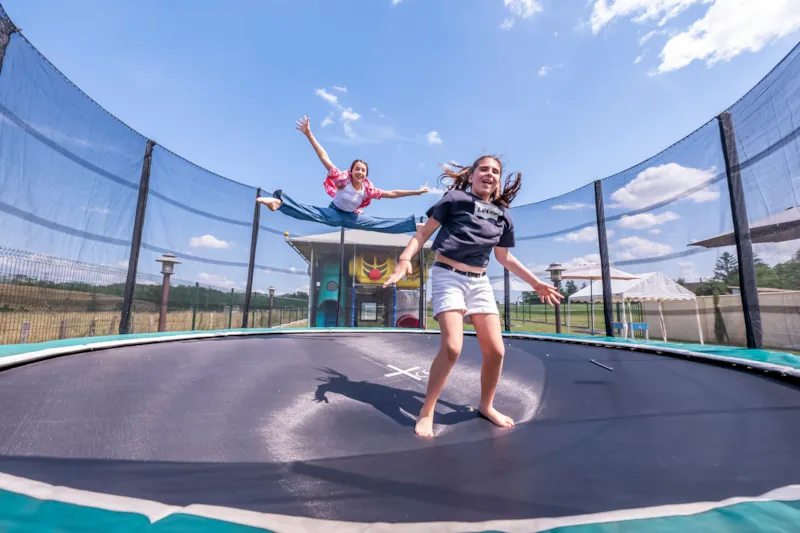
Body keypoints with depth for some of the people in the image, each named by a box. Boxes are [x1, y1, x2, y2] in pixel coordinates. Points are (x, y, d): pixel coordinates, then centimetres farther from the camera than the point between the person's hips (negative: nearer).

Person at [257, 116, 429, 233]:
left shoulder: (368, 188, -13)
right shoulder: (342, 178, -22)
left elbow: (392, 193, -5)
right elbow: (324, 158, -29)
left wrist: (416, 192, -5)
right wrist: (309, 134, -35)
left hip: (352, 217, 4)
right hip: (334, 213, -3)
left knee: (382, 225, 2)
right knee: (311, 213, -35)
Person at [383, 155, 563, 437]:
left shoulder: (503, 216, 12)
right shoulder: (455, 198, -1)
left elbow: (504, 257, 21)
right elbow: (425, 232, -3)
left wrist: (536, 282, 21)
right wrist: (405, 259, -18)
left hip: (479, 281, 6)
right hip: (447, 275, -5)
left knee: (495, 350, 3)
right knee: (452, 346, -19)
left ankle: (486, 406, 29)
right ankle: (426, 411, 3)